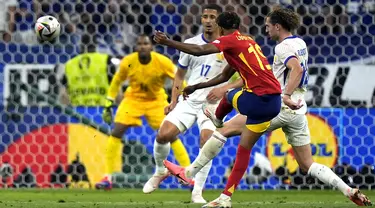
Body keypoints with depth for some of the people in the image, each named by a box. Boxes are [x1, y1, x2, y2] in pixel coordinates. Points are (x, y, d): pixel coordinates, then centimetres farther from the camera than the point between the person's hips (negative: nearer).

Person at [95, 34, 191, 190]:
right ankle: (108, 178, -6)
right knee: (116, 133, -13)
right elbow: (116, 81, -1)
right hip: (133, 99, 1)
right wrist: (108, 106, -1)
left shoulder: (162, 62, -23)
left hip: (156, 101, -1)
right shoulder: (128, 62, -19)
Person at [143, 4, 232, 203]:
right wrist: (174, 101, 5)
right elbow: (180, 74, 15)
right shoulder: (191, 43, 4)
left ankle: (197, 192, -9)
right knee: (162, 135, -11)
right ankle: (161, 171, 18)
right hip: (188, 100, 3)